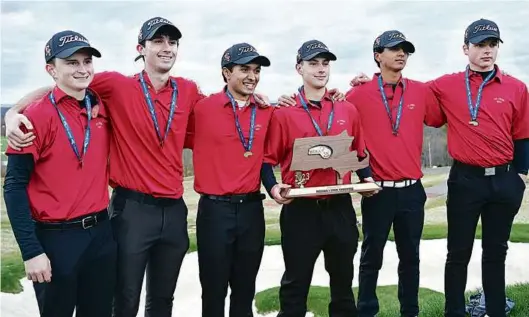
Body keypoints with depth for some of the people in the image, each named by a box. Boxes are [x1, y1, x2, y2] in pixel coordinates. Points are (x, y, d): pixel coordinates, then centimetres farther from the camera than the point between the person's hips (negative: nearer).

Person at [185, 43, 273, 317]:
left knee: (245, 289, 16)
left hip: (252, 208, 4)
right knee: (214, 291, 6)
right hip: (215, 209, -3)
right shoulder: (202, 108, -6)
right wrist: (212, 154, 0)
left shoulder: (266, 112, 5)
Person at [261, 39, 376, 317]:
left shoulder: (348, 110, 8)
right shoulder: (283, 113, -3)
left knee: (343, 279, 17)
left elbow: (359, 153, 17)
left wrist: (366, 178, 1)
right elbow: (268, 159, -2)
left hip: (340, 208, 4)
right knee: (296, 283, 7)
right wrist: (273, 187, -18)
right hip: (300, 210, -3)